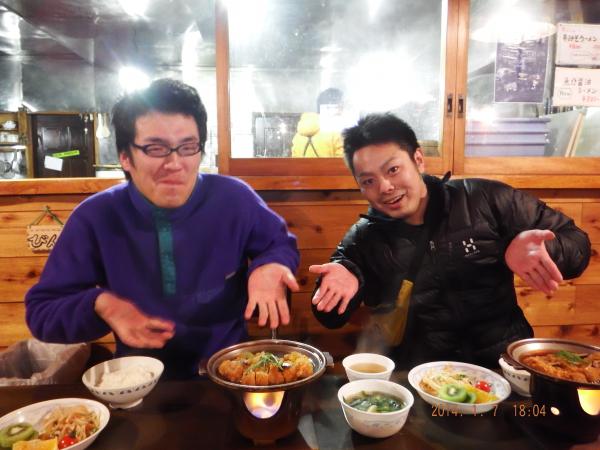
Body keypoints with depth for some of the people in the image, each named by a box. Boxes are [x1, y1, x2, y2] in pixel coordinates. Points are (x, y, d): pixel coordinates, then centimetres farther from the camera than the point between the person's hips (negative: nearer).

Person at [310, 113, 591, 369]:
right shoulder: (363, 240, 5)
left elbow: (575, 242, 7)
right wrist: (346, 280, -18)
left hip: (504, 363, 1)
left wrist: (532, 251, -16)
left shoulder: (485, 200, 0)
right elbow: (333, 318, 4)